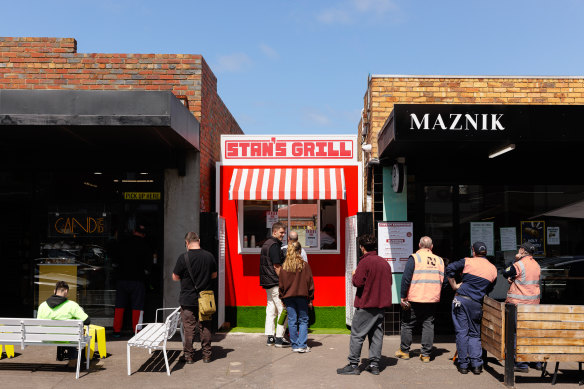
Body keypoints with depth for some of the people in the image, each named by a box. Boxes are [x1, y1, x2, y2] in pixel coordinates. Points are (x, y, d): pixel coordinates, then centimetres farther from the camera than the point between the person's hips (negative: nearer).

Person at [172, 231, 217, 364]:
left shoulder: (183, 258, -14)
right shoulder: (209, 256, -3)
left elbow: (175, 277, -4)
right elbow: (214, 275, 10)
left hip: (188, 300, -3)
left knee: (188, 329, 7)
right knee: (205, 328, 12)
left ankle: (189, 356, 14)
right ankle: (207, 355, 19)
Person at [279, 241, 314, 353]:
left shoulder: (284, 267, 0)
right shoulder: (304, 265, -6)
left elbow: (281, 284, 4)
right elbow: (309, 282, -2)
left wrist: (282, 298, 14)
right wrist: (310, 298, 6)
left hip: (288, 297, 2)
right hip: (302, 296, -2)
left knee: (292, 321, 8)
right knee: (303, 321, 6)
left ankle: (295, 345, 13)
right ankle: (302, 345, 0)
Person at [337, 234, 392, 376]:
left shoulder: (365, 261, -13)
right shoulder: (384, 262, 10)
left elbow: (358, 282, -17)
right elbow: (389, 282, 16)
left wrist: (354, 275, 2)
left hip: (366, 304, -7)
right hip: (381, 304, 7)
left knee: (357, 334, 0)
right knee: (376, 334, 11)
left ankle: (353, 365, 2)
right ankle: (374, 364, 12)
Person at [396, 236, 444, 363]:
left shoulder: (414, 258, -7)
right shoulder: (439, 260, 6)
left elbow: (406, 278, -11)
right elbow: (443, 280, 10)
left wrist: (403, 297, -7)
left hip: (415, 300, -3)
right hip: (432, 300, 3)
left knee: (407, 324, 9)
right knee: (428, 325, 10)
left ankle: (404, 351, 17)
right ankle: (426, 354, 10)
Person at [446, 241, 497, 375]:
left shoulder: (468, 262, -1)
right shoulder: (493, 269, 9)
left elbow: (449, 269, -8)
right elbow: (489, 289, 14)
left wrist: (454, 285, 1)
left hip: (461, 299, -2)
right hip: (477, 304, 2)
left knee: (461, 332, 3)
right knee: (475, 334, 13)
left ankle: (463, 364, 5)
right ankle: (476, 364, 5)